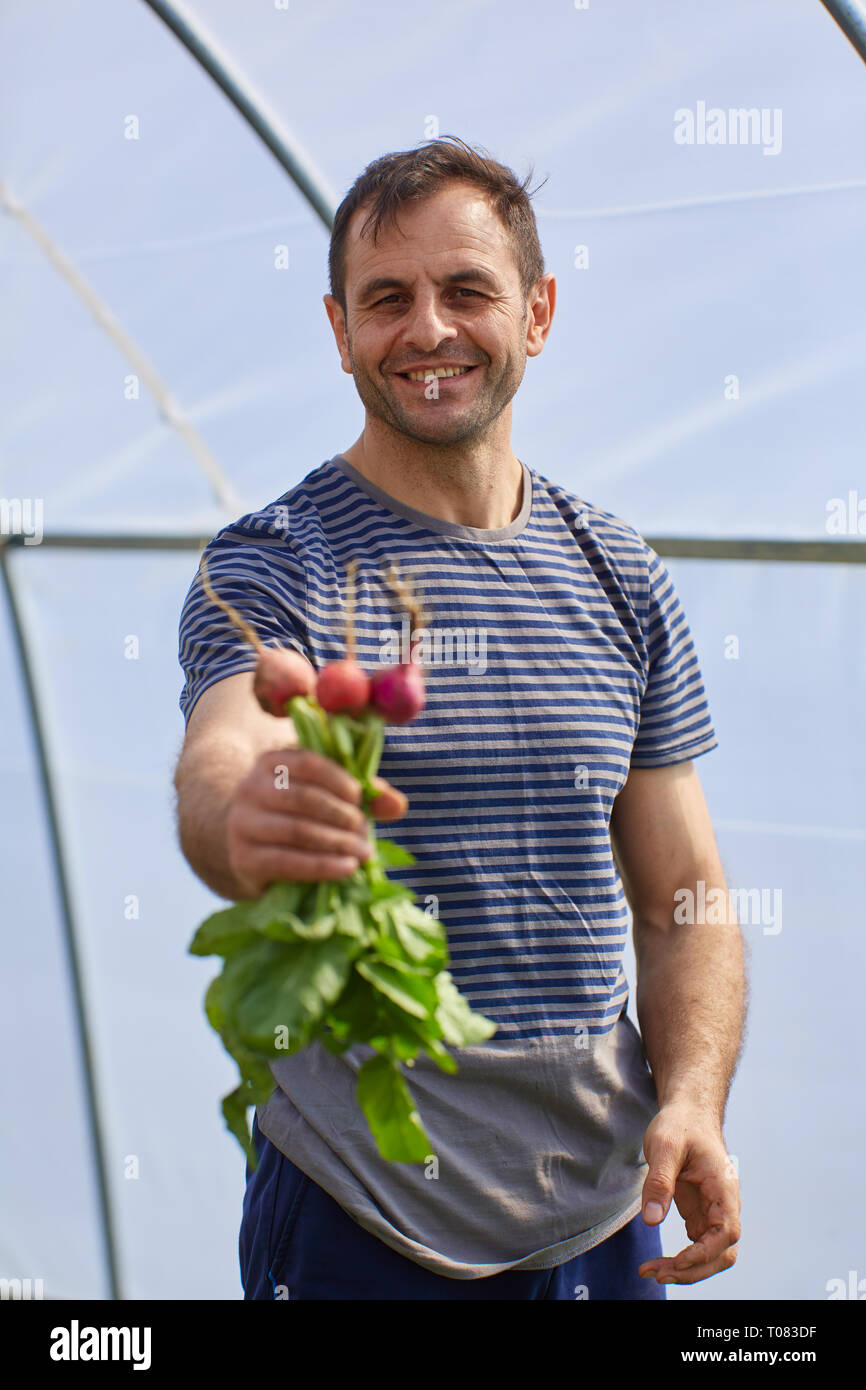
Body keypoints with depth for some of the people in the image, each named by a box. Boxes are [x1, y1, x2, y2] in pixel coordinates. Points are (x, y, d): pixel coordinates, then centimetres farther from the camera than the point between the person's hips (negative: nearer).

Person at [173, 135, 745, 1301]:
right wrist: (251, 826, -52)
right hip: (363, 1214, -3)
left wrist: (693, 1098, -9)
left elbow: (682, 896, 8)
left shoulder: (623, 578, 6)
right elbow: (216, 765, -28)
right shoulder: (272, 568, -8)